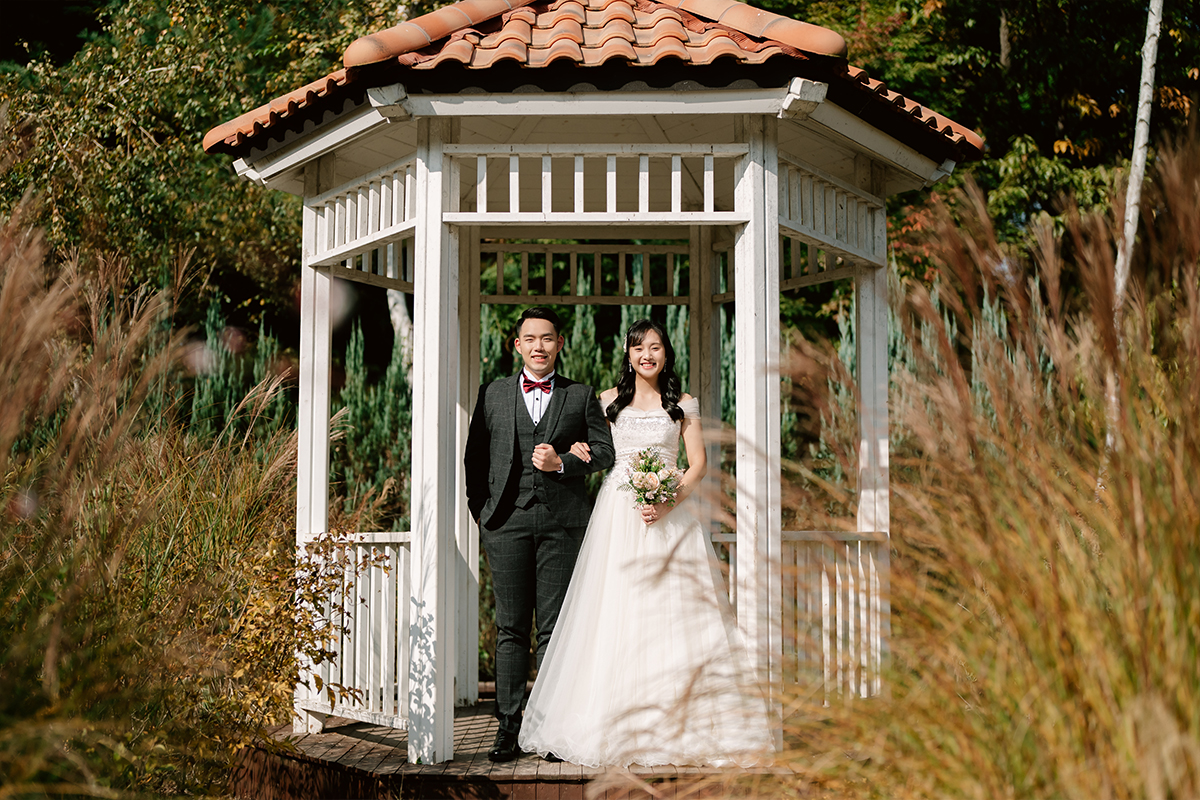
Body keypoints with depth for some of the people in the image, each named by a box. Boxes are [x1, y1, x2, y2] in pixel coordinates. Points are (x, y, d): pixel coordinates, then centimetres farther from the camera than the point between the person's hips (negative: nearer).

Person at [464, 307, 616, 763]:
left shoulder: (581, 396, 11)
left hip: (562, 523, -1)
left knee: (555, 629, 0)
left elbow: (604, 451, 6)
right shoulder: (493, 395, 13)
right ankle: (508, 728, 5)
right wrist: (480, 512, 6)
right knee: (511, 629, 2)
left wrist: (563, 463, -10)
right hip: (507, 523, 1)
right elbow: (474, 458, 13)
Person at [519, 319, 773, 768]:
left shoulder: (682, 406, 10)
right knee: (615, 609, -6)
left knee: (672, 610, -6)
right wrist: (575, 449, -3)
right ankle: (616, 725, -4)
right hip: (618, 511, 0)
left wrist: (668, 500, -11)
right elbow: (590, 448, 20)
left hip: (670, 512, 0)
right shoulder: (609, 401, 11)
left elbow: (698, 464, 4)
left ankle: (677, 726, -2)